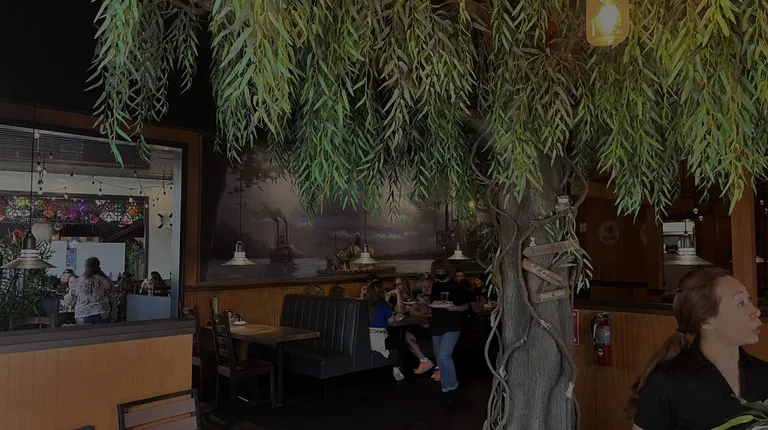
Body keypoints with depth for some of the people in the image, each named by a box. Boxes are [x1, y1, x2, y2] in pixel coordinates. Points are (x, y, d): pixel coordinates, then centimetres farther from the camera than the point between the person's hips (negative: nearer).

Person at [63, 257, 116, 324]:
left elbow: (69, 302, 8)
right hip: (102, 316, -1)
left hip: (82, 317, 1)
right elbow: (113, 300, 1)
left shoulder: (77, 283, 2)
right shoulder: (106, 281, -2)